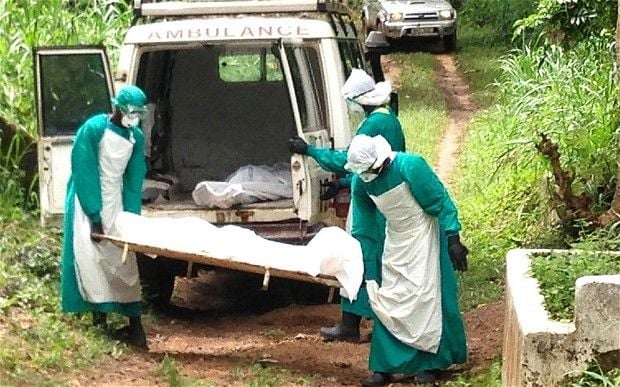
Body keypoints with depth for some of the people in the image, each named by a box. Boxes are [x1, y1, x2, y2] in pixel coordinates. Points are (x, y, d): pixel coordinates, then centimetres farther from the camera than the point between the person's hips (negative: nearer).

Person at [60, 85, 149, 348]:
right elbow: (84, 173, -17)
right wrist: (94, 217, -20)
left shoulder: (136, 137, 1)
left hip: (114, 201, 4)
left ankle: (135, 325, -6)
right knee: (88, 252, -17)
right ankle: (99, 312, -11)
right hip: (87, 198, -4)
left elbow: (134, 180, 4)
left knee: (123, 260, -2)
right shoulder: (93, 129, -16)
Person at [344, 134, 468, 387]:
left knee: (425, 297, -7)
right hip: (395, 240, 6)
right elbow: (361, 224, 5)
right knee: (387, 300, 3)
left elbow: (441, 203, -19)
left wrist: (453, 240, -21)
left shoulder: (410, 166, -25)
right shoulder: (361, 182, -6)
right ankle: (384, 366, 8)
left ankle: (430, 363, 4)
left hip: (423, 236, -6)